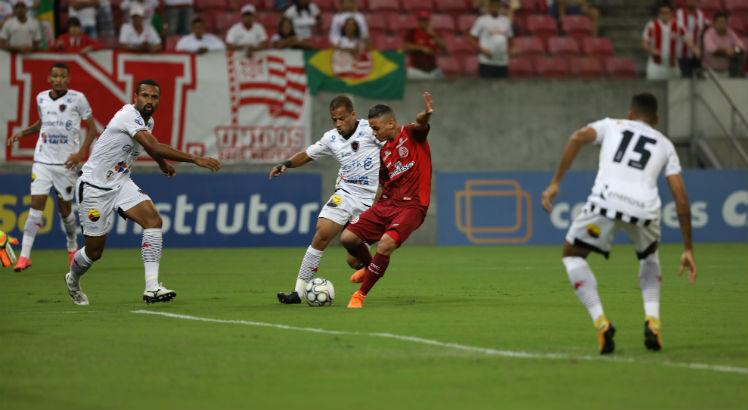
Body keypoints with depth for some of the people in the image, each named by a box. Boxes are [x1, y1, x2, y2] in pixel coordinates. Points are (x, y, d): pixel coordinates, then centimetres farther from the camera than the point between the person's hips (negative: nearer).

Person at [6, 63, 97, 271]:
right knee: (36, 204, -11)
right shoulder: (41, 98, 5)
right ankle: (24, 256, -12)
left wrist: (81, 153, -11)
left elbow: (92, 127, 0)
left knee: (65, 209, 8)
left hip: (67, 162, -2)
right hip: (42, 160, 2)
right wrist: (23, 132, 9)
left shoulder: (77, 98, -6)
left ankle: (73, 247, 34)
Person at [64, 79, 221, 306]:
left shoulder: (148, 121, 6)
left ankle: (152, 287, -25)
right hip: (94, 187, -8)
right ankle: (73, 280, 37)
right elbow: (155, 148, -36)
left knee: (153, 220, -18)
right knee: (94, 251, 2)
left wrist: (163, 164, 46)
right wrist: (196, 160, -36)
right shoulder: (129, 116, -24)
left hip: (120, 183, 8)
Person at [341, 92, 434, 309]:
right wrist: (371, 212, 21)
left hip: (411, 205, -7)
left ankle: (360, 294, -9)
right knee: (347, 238, -2)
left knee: (386, 244, -27)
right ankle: (370, 266, 29)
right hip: (387, 202, 7)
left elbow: (420, 126, -30)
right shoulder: (384, 152, 15)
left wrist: (424, 117, -54)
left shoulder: (411, 134, -5)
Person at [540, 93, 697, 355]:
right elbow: (681, 199, 20)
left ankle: (601, 322, 3)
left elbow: (578, 138, 5)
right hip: (645, 208, 2)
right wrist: (688, 249, 22)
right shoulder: (665, 145, 29)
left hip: (606, 201, -2)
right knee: (648, 255, 36)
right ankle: (652, 321, 17)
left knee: (572, 255, 22)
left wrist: (555, 183, 4)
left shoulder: (611, 125, 28)